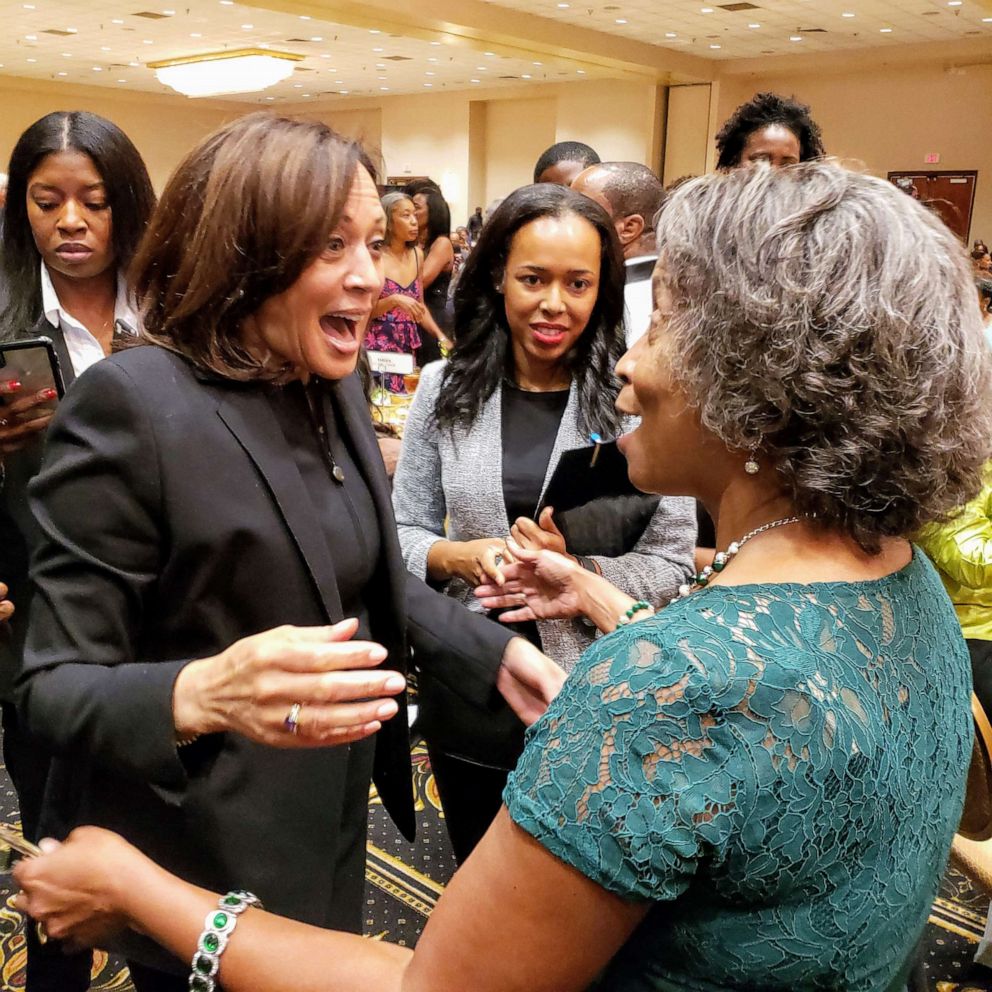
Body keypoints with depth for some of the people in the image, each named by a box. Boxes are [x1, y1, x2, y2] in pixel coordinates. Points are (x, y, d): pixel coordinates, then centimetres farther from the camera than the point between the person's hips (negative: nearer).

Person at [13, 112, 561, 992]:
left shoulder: (336, 388, 0)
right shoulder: (133, 404, -24)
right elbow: (55, 685, -22)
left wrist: (498, 652, 1)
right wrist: (202, 694, -41)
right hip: (205, 869, -7)